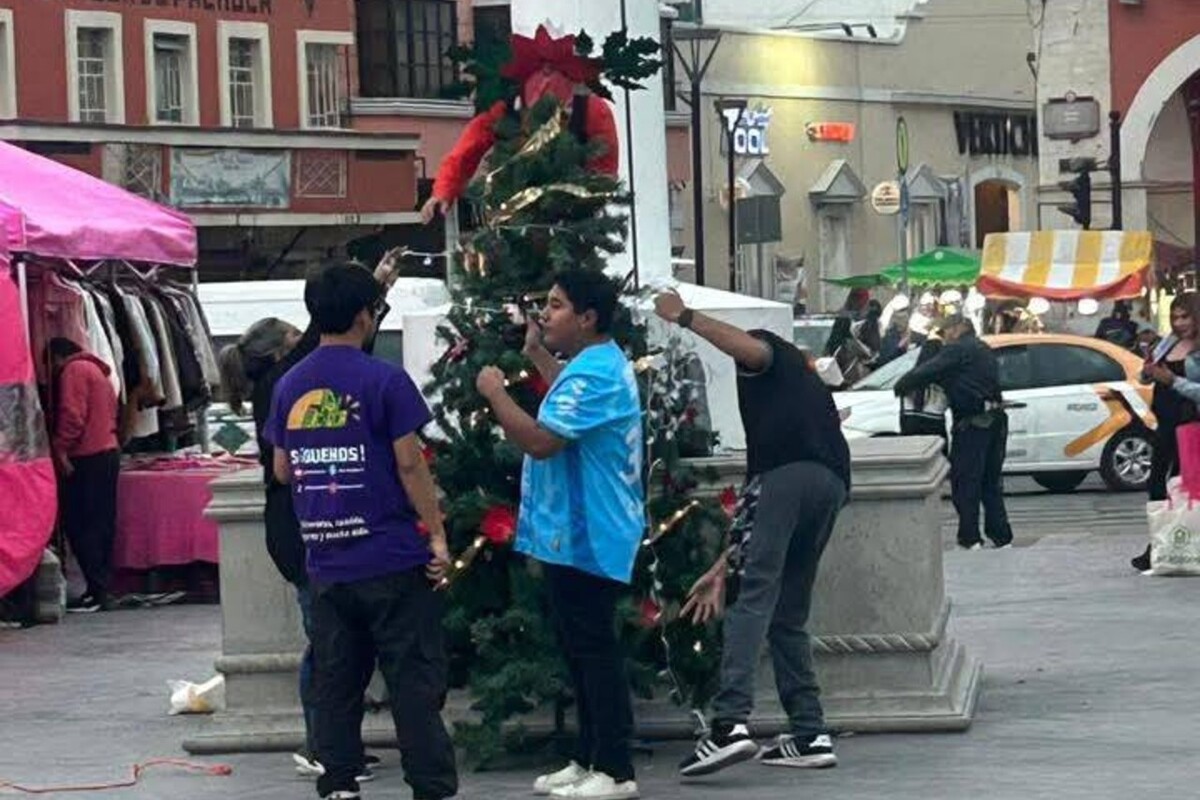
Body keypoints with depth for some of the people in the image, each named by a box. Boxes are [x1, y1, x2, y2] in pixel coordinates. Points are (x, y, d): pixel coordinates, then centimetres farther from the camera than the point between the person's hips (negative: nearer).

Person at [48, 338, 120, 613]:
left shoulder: (73, 371, -6)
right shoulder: (96, 370, 23)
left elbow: (72, 415, -17)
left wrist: (60, 448, -15)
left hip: (87, 458, -9)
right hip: (108, 453, 9)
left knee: (80, 525, -8)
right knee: (101, 525, 9)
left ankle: (96, 591, -12)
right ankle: (101, 589, 10)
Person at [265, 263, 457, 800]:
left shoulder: (289, 386, 6)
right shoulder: (384, 381, -10)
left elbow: (282, 469, 13)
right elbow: (409, 463, -11)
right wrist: (437, 536, -5)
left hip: (326, 562, 5)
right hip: (393, 559, -5)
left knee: (335, 683, 11)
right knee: (414, 683, -1)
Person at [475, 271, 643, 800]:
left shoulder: (593, 374, -20)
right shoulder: (603, 363, 15)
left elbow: (541, 440, -26)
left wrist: (496, 394, -13)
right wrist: (537, 354, 30)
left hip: (584, 537, -11)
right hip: (577, 533, 11)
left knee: (593, 650, -7)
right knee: (581, 648, 15)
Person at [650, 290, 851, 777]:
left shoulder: (770, 359, 24)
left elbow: (749, 349, -7)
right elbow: (756, 504, 35)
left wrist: (686, 317, 4)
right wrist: (722, 569, 33)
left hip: (789, 475, -8)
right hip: (831, 484, 8)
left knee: (753, 599, -14)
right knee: (788, 617, 14)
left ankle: (731, 722, -26)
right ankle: (809, 735, 8)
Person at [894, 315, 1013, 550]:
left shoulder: (958, 349, -7)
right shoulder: (984, 350, 22)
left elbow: (927, 372, -12)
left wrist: (901, 387, 2)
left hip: (972, 423, -9)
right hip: (996, 420, 9)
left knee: (965, 482, -3)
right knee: (991, 482, 15)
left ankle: (970, 538, -4)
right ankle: (1001, 536, 15)